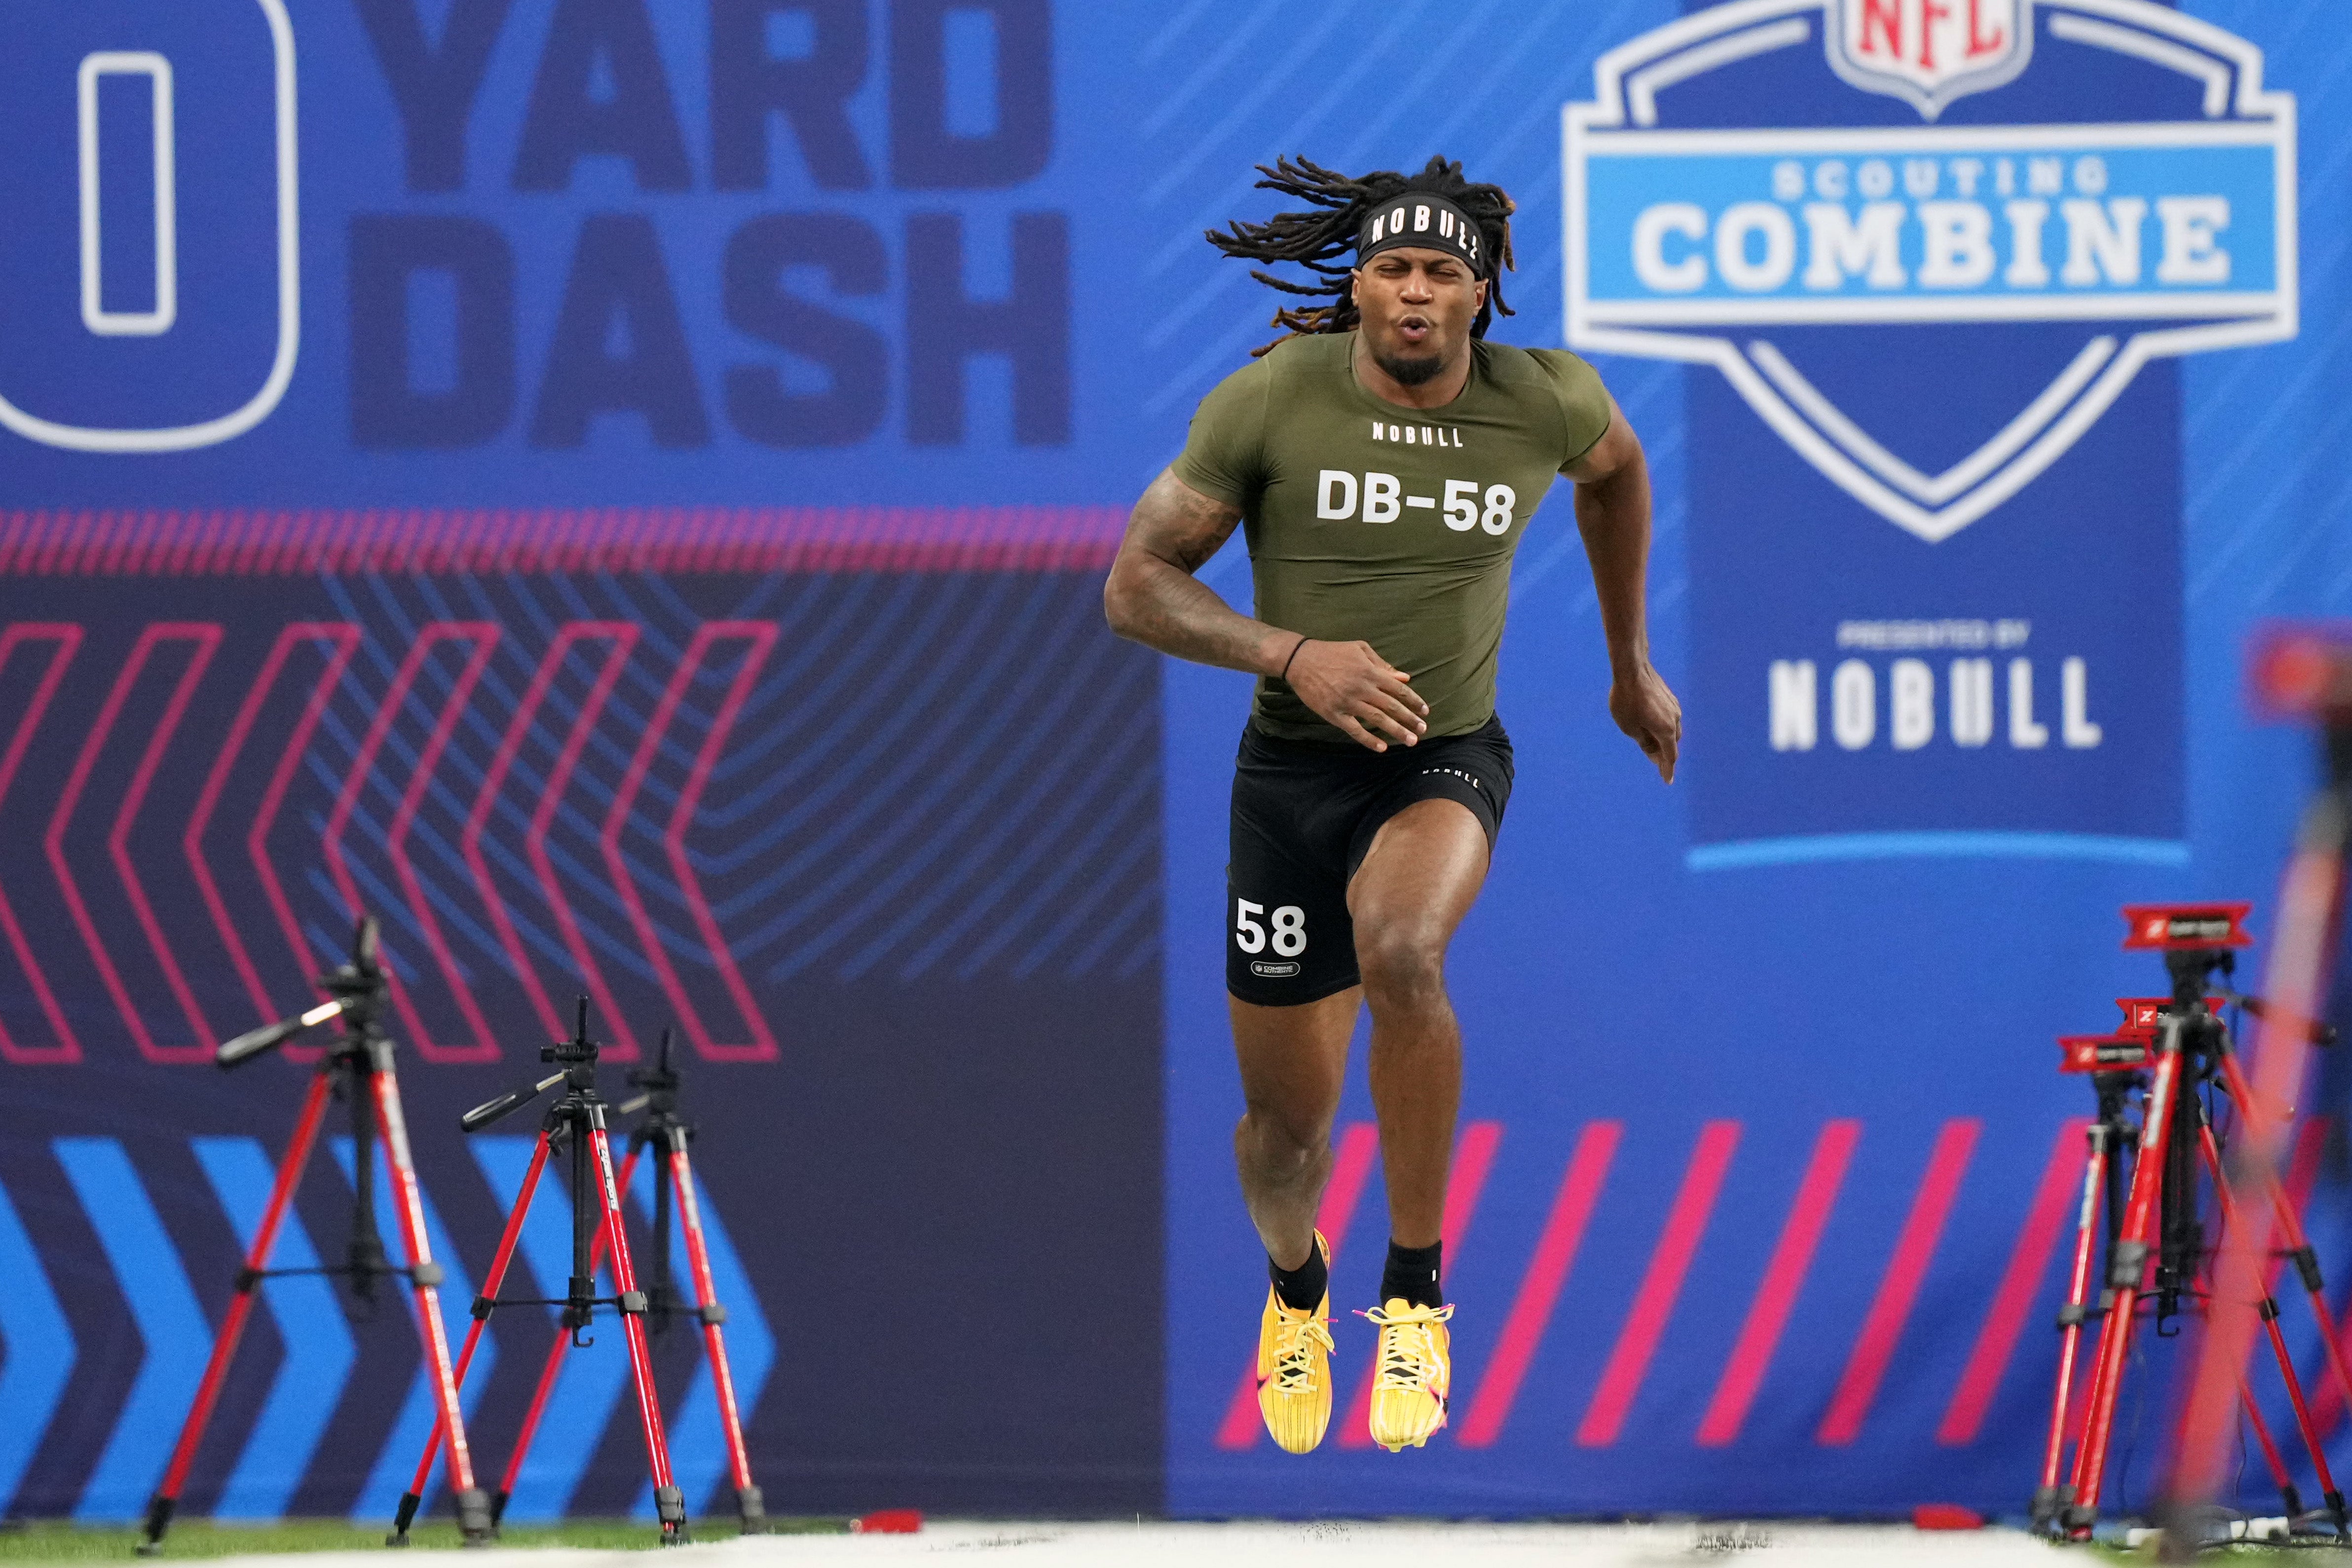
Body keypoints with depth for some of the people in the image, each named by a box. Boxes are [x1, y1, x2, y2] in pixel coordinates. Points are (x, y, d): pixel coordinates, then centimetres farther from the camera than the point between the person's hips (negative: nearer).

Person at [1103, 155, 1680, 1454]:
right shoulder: (1271, 399, -13)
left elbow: (1614, 467, 19)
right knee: (1287, 1121, 7)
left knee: (1399, 954, -36)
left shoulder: (1545, 403, -7)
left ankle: (1415, 1294, -20)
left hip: (1448, 761, -1)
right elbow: (1135, 587, -10)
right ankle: (1294, 1285, 46)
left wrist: (1630, 663, 26)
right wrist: (1293, 654, -25)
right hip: (1294, 765, 1)